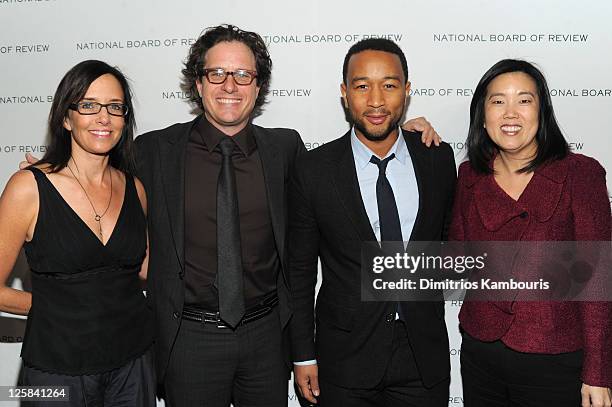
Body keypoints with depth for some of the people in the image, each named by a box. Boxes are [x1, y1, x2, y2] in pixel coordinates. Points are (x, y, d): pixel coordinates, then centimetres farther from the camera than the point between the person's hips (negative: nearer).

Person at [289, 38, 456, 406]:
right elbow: (300, 270, -3)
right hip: (344, 360, -1)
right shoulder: (313, 170, -9)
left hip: (425, 354, 2)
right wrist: (304, 356, -1)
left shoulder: (440, 159, -3)